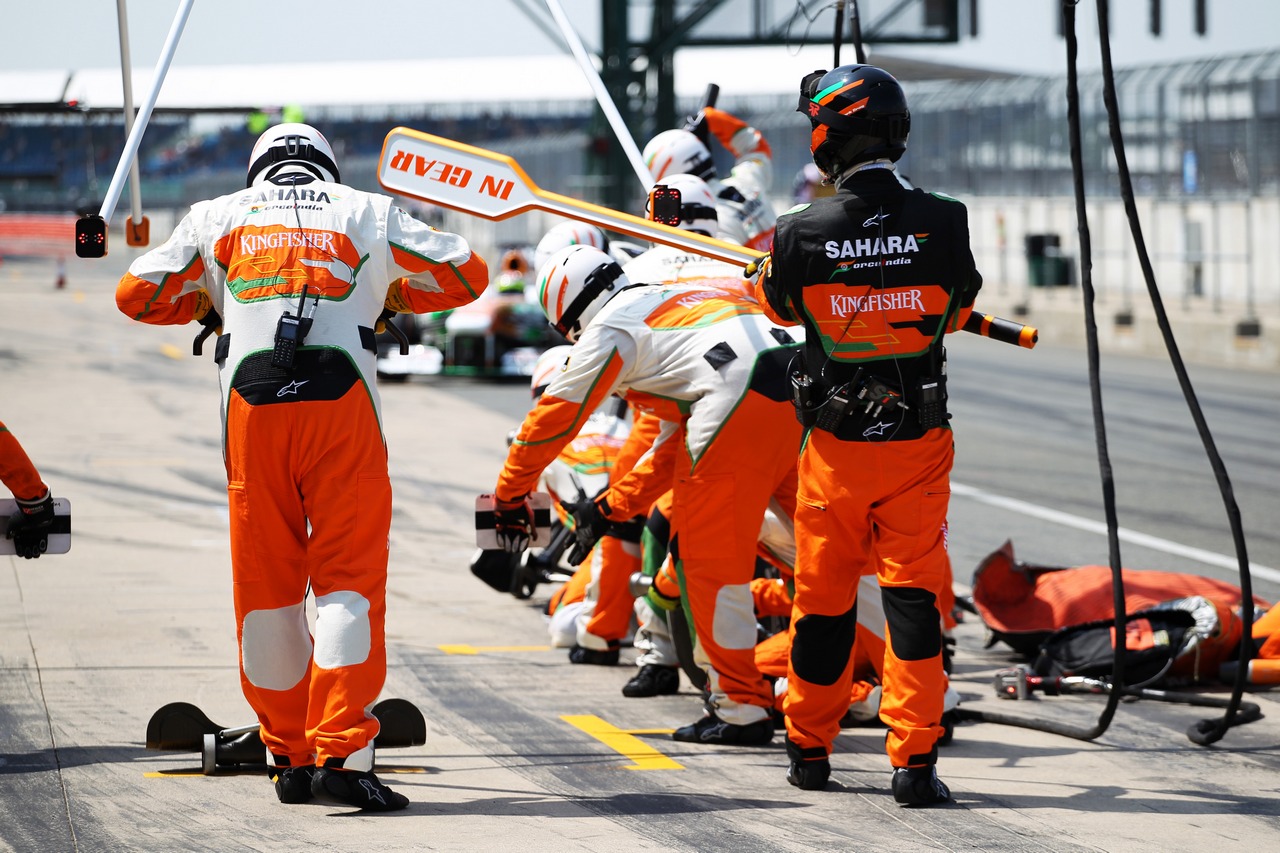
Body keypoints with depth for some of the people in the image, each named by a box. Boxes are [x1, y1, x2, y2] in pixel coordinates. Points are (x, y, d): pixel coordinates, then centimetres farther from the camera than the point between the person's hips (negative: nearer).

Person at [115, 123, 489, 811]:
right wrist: (392, 297, 36)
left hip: (250, 403, 1)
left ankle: (289, 758, 13)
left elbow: (136, 294, 21)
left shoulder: (217, 217, 21)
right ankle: (339, 754, -14)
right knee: (348, 577, -2)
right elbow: (466, 274, 22)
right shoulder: (367, 213, 20)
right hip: (341, 400, -1)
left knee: (266, 582, 10)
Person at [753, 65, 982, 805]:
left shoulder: (802, 235, -14)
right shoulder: (943, 223, -13)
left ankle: (809, 750, 27)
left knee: (823, 596, 14)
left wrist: (766, 265, 30)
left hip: (837, 444, 0)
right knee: (914, 593, 3)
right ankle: (915, 758, -6)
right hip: (920, 444, 0)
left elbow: (780, 303, 8)